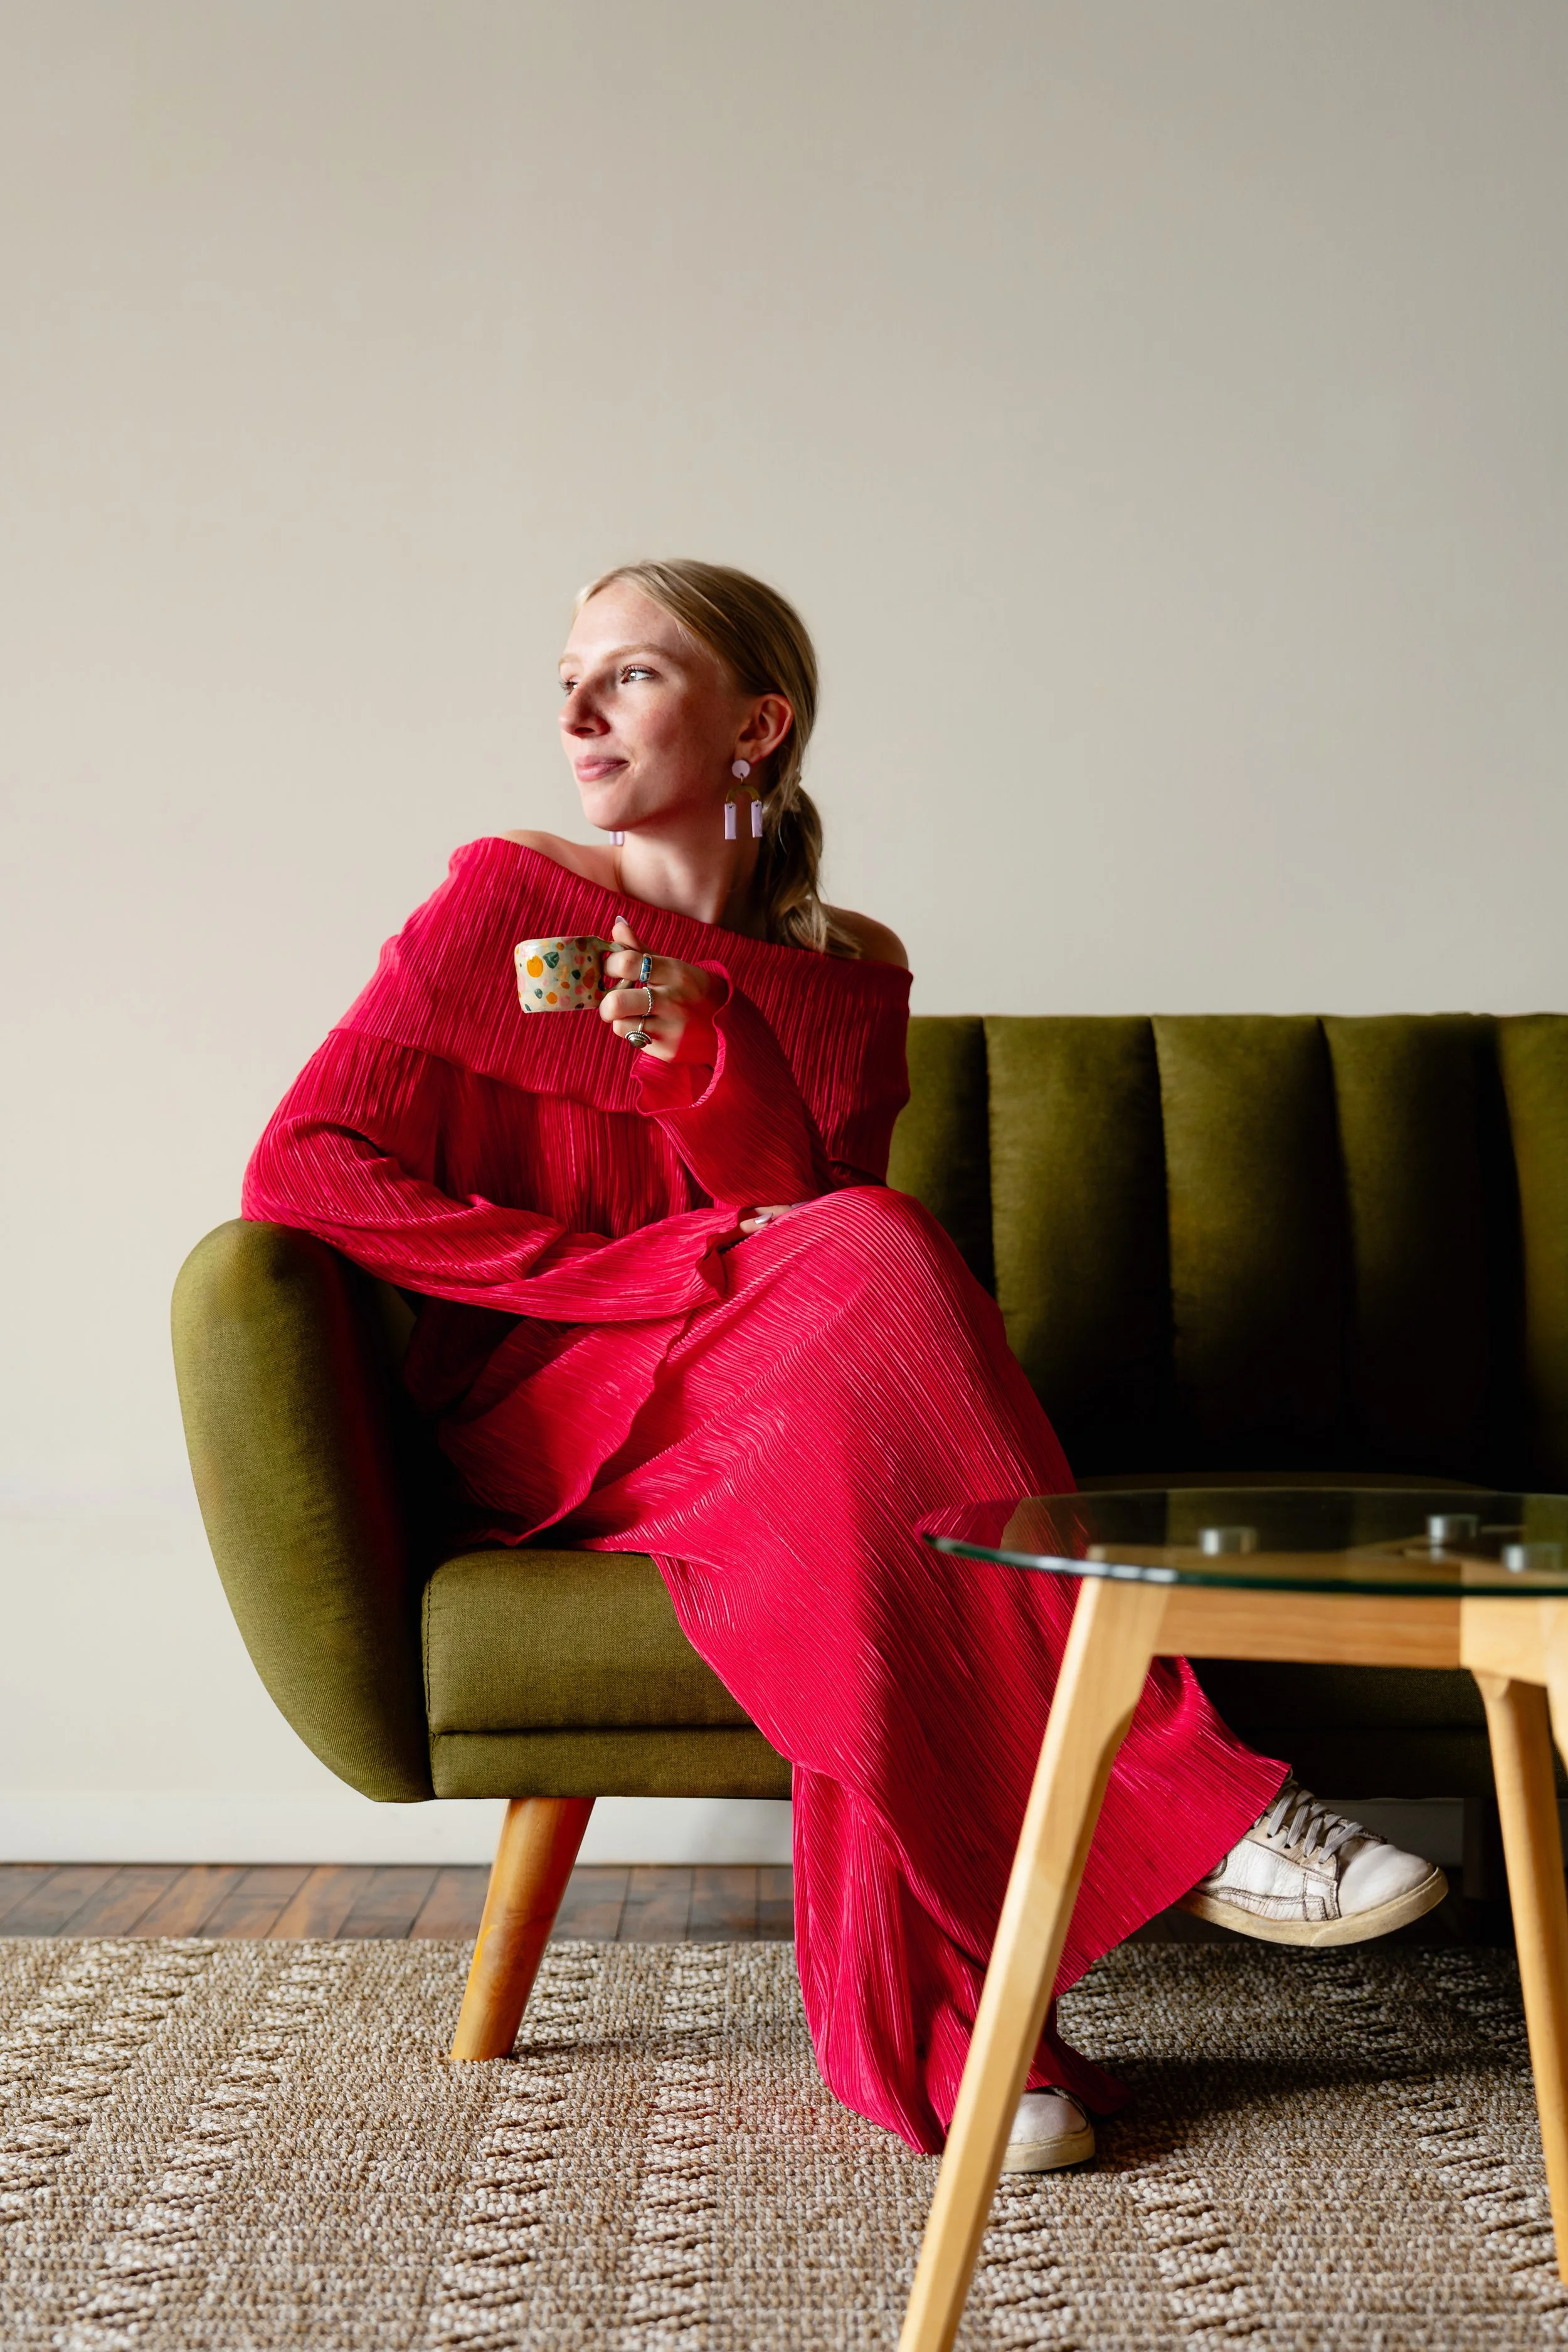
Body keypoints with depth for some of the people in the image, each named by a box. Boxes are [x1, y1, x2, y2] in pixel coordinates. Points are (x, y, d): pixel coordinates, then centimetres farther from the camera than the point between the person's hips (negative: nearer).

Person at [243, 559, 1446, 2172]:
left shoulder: (847, 976, 10)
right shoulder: (503, 900, 1)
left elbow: (801, 1214, -2)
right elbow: (302, 1167, -8)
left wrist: (703, 1052, -21)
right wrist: (655, 1267, -15)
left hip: (766, 1411, 3)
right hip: (545, 1414, -3)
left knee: (836, 1489, -37)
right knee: (867, 1271, -33)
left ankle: (933, 2030, -34)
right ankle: (1190, 1821, -32)